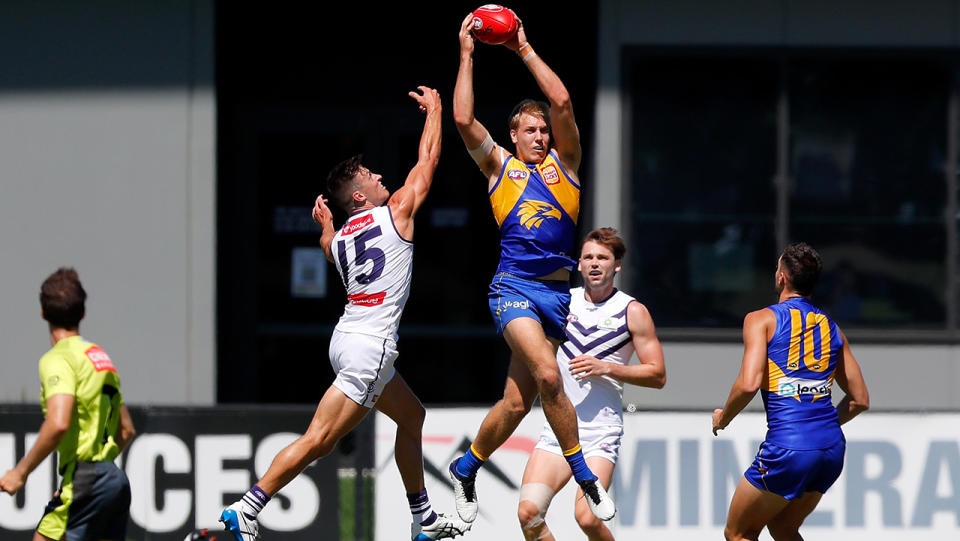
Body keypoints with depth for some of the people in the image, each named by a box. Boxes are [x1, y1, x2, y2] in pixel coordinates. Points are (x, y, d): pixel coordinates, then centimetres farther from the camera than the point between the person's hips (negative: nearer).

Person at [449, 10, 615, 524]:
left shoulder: (563, 163, 15)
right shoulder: (499, 165, 12)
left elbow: (562, 103, 2)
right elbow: (463, 120, -2)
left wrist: (527, 52, 7)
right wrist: (466, 54, 0)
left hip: (557, 287, 3)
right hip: (514, 284, -3)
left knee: (518, 399, -1)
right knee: (548, 375, -24)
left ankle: (466, 467, 20)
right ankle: (583, 473, -13)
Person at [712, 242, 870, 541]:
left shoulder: (761, 319, 0)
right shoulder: (831, 327, 16)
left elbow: (748, 384, -14)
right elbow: (860, 400, 17)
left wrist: (723, 417, 4)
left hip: (787, 448, -6)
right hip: (832, 447, 6)